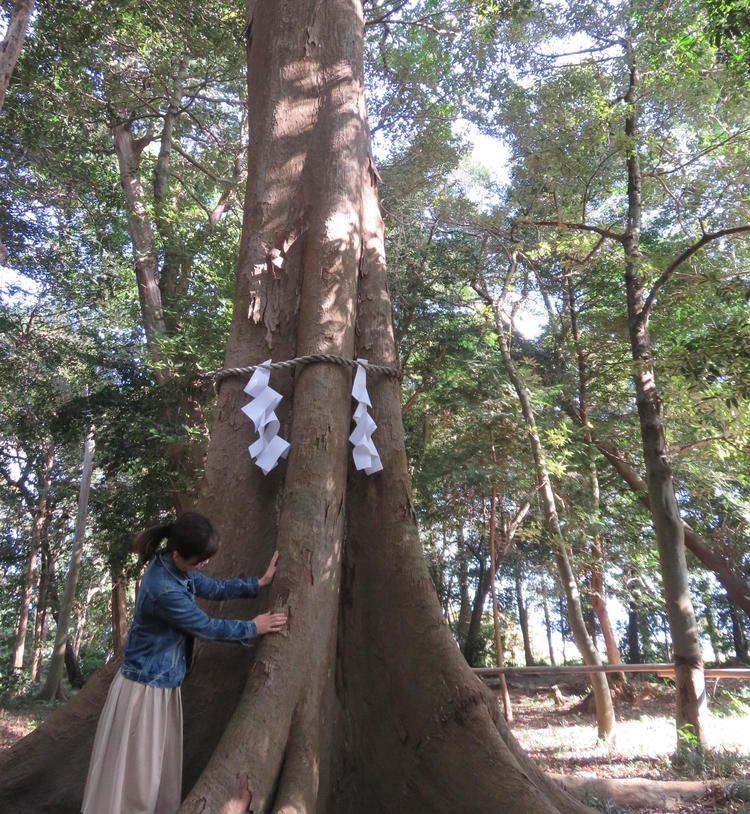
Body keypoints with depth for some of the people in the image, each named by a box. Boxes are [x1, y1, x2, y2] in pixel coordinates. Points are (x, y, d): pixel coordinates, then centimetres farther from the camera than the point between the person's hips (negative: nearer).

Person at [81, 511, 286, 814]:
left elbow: (212, 587, 11)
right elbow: (209, 627, -18)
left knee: (163, 766, 19)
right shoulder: (165, 591, -31)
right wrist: (254, 627, -5)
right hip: (145, 689, -9)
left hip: (164, 684, 9)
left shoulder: (176, 565, -6)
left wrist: (259, 583, 9)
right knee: (137, 774, 6)